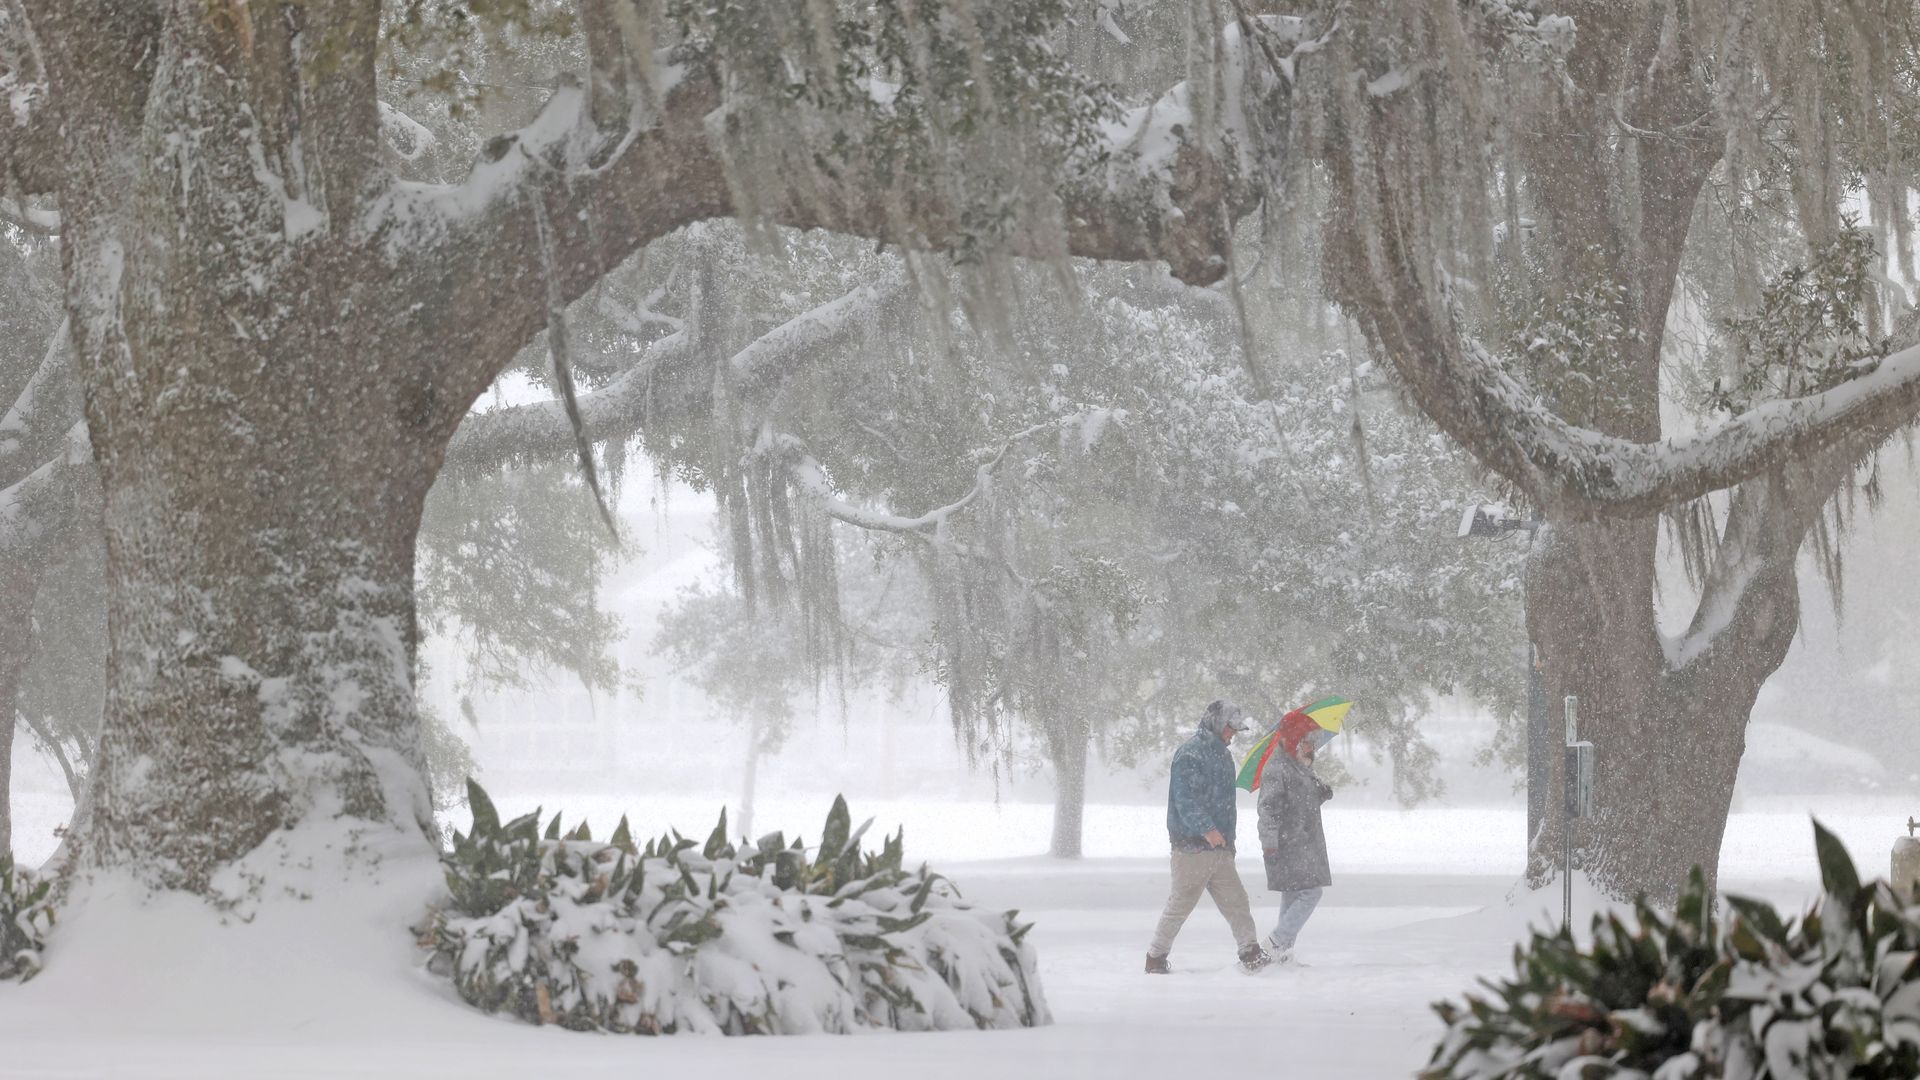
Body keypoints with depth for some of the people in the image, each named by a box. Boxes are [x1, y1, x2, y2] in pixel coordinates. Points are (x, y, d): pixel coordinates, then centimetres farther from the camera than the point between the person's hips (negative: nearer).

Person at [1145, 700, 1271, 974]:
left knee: (1235, 900, 2)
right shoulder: (1190, 754, -11)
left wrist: (1228, 838, 25)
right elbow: (1185, 798, -21)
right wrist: (1206, 828, -30)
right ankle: (1155, 958, 9)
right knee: (1181, 903, -1)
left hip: (1219, 847, 8)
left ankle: (1251, 953, 1)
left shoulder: (1221, 755, 18)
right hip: (1192, 846, -8)